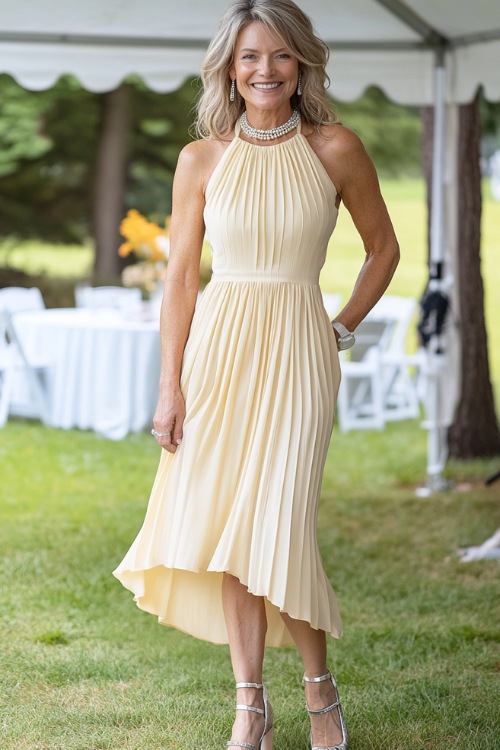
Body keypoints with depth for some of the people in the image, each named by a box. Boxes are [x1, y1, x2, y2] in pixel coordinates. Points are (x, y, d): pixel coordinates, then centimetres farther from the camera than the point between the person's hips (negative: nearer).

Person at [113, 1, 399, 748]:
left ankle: (320, 689, 16)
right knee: (228, 526, 3)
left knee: (276, 525, -6)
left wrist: (343, 329, 5)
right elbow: (180, 277, 3)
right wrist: (170, 386, -1)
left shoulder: (335, 149, -2)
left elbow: (383, 247, 11)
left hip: (295, 353, -2)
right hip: (218, 348, 2)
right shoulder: (201, 159, 1)